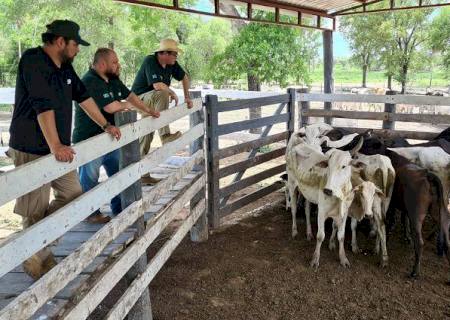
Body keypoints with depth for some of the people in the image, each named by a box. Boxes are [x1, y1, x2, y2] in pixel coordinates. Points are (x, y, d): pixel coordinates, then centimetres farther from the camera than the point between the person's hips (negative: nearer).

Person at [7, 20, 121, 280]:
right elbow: (43, 106, -26)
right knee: (36, 210, 0)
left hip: (59, 149, 9)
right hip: (31, 150, -8)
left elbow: (83, 96, 18)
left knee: (73, 195, 11)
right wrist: (55, 146, -32)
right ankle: (38, 261, 18)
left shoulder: (65, 66, 10)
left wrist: (105, 125, 21)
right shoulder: (33, 62, -17)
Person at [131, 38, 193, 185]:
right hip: (140, 100, -7)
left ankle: (143, 175, 9)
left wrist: (187, 97, 14)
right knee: (162, 93, -34)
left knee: (146, 138, 5)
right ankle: (165, 135, -32)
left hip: (153, 103, 7)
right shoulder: (150, 61, -21)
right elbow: (158, 85, -32)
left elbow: (184, 77, 17)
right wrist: (173, 94, -16)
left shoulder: (172, 64, 1)